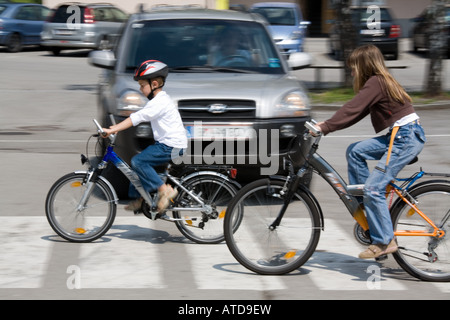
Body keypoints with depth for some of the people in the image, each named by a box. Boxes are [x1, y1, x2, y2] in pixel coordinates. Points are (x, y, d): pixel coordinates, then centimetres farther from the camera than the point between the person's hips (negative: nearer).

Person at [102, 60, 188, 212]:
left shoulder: (160, 102, -18)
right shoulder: (160, 100, 15)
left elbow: (137, 118, -24)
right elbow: (139, 117, 19)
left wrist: (112, 130, -26)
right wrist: (116, 127, 11)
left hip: (172, 147, -11)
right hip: (166, 143, 11)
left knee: (138, 161, -18)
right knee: (138, 161, 14)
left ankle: (164, 190, -17)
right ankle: (137, 199, 21)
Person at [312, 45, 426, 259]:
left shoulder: (374, 83, -12)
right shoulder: (381, 81, 17)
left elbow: (352, 110, -19)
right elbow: (355, 111, 18)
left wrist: (324, 128, -17)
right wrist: (326, 124, 12)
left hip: (407, 138, -10)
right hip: (400, 136, 10)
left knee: (373, 188, -11)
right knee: (355, 151, 8)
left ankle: (384, 241, -6)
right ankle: (365, 204, 12)